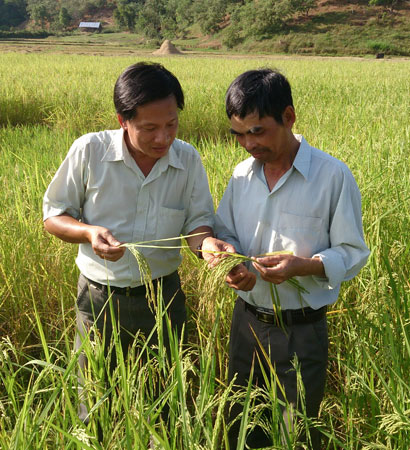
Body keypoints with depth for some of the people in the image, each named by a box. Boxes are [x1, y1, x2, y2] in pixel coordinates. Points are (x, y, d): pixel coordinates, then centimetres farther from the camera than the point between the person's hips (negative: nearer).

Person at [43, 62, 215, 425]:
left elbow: (198, 221, -3)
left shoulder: (188, 159, -8)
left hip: (163, 295, 2)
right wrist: (89, 232, -25)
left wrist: (206, 243, -27)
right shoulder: (89, 151, -14)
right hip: (99, 296, -1)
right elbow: (53, 216, -4)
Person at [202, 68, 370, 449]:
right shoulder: (242, 174, 1)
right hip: (246, 321, 5)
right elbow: (224, 232, 10)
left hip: (302, 332, -4)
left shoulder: (333, 176, -15)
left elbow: (353, 253, -10)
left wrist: (304, 266, -28)